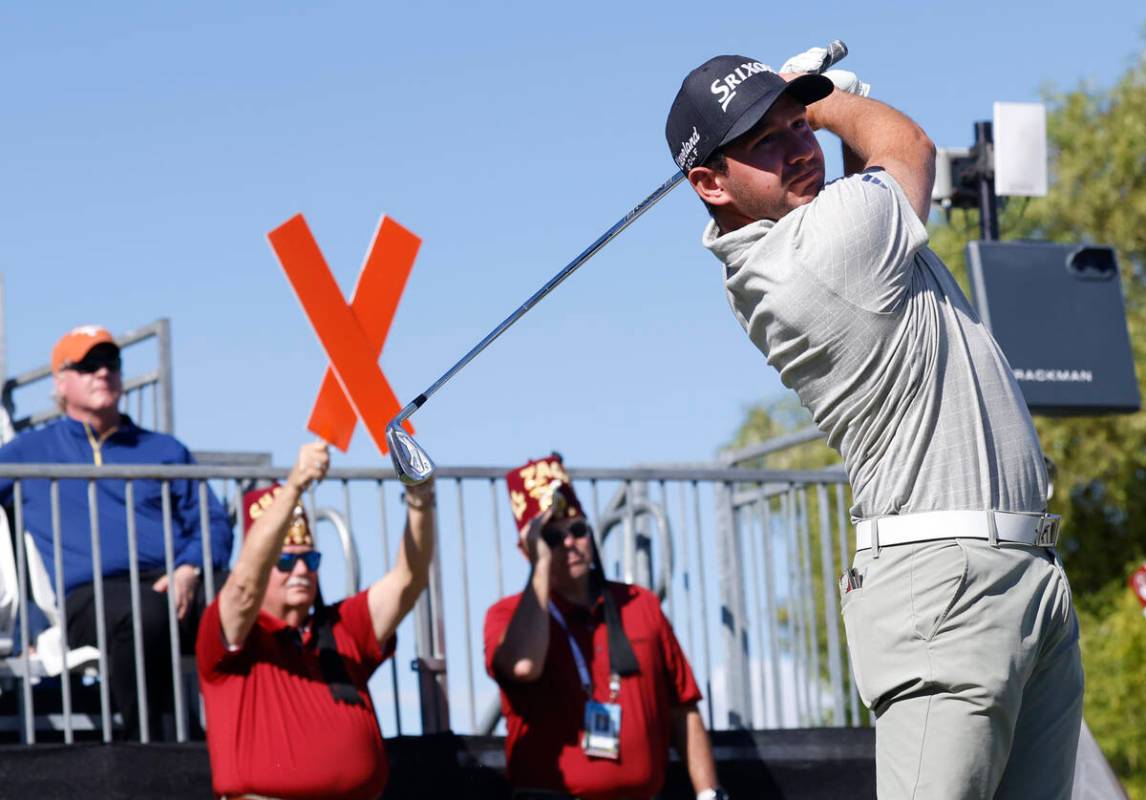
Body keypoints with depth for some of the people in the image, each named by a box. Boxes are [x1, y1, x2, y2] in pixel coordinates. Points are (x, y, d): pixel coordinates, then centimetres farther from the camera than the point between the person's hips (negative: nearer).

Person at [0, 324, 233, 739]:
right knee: (145, 615, -42)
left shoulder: (165, 450, 29)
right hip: (90, 593, -2)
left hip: (175, 586, 2)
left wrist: (189, 570, -3)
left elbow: (212, 521, 18)